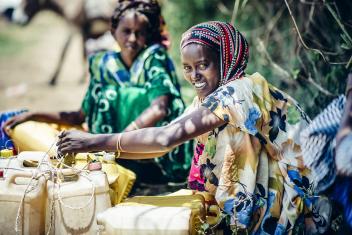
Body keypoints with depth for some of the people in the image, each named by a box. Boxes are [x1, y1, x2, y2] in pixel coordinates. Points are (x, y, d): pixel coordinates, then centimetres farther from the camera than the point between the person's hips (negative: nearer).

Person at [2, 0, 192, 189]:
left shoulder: (154, 58, -6)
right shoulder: (105, 66, 8)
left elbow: (159, 109, -22)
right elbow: (82, 116, 16)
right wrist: (33, 115, 6)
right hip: (123, 156, 4)